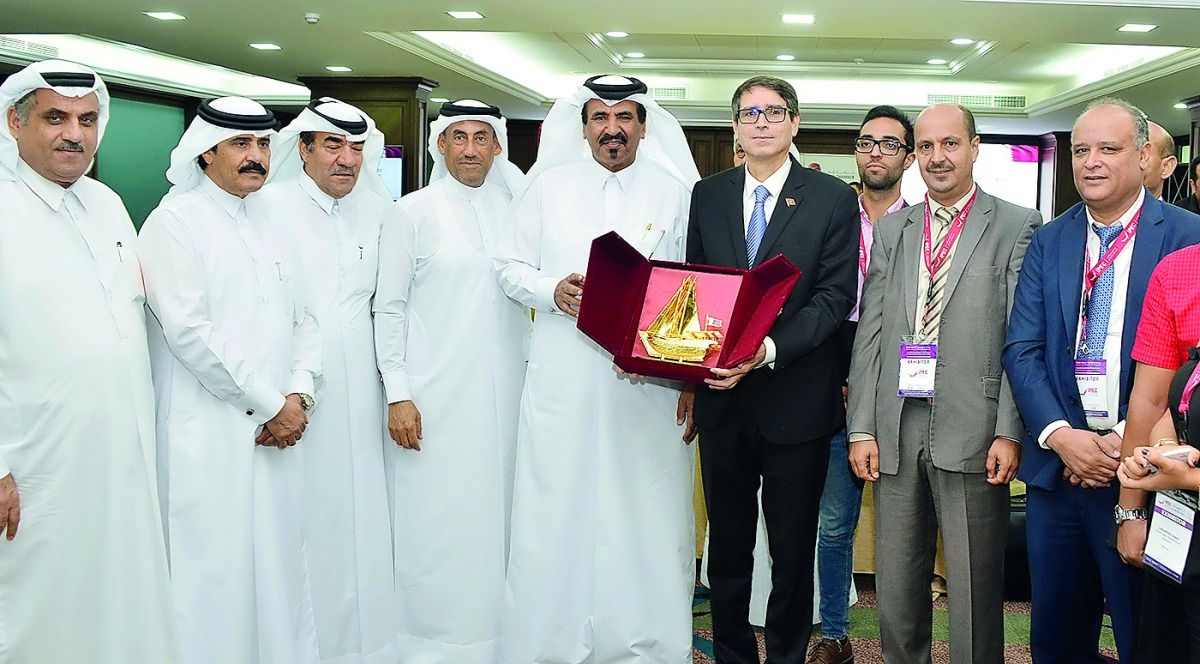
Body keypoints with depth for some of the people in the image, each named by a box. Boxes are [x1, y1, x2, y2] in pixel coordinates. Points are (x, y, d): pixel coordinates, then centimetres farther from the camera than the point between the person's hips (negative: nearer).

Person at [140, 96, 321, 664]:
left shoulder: (269, 225, 18)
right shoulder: (176, 220, -4)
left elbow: (303, 321, 17)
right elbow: (188, 330, -13)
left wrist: (299, 395, -1)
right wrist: (269, 406, -10)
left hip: (277, 432, 7)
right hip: (210, 437, -6)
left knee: (280, 564, 9)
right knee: (216, 571, -3)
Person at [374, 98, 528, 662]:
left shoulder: (515, 208, 11)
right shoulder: (412, 212, 1)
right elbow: (389, 308, -1)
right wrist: (397, 394, -7)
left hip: (506, 395, 3)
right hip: (436, 397, -3)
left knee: (496, 515, 7)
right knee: (436, 520, 0)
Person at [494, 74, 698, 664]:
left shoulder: (676, 194, 7)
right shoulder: (548, 186, 9)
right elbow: (510, 267, 10)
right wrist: (553, 291, -10)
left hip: (649, 386, 0)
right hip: (563, 387, 1)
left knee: (647, 516, 3)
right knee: (555, 513, 3)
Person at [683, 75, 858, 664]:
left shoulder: (832, 199, -3)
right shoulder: (707, 195, 8)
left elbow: (834, 298, -10)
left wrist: (769, 349, -24)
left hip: (796, 399, -3)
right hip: (722, 398, 3)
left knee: (793, 550, 9)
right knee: (727, 545, 14)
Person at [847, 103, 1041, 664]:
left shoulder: (1018, 227, 3)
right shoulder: (891, 229, 14)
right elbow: (869, 334, 9)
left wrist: (1009, 431, -10)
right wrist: (861, 428, 3)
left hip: (972, 433, -4)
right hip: (896, 432, 4)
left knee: (974, 592, 3)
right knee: (895, 590, 11)